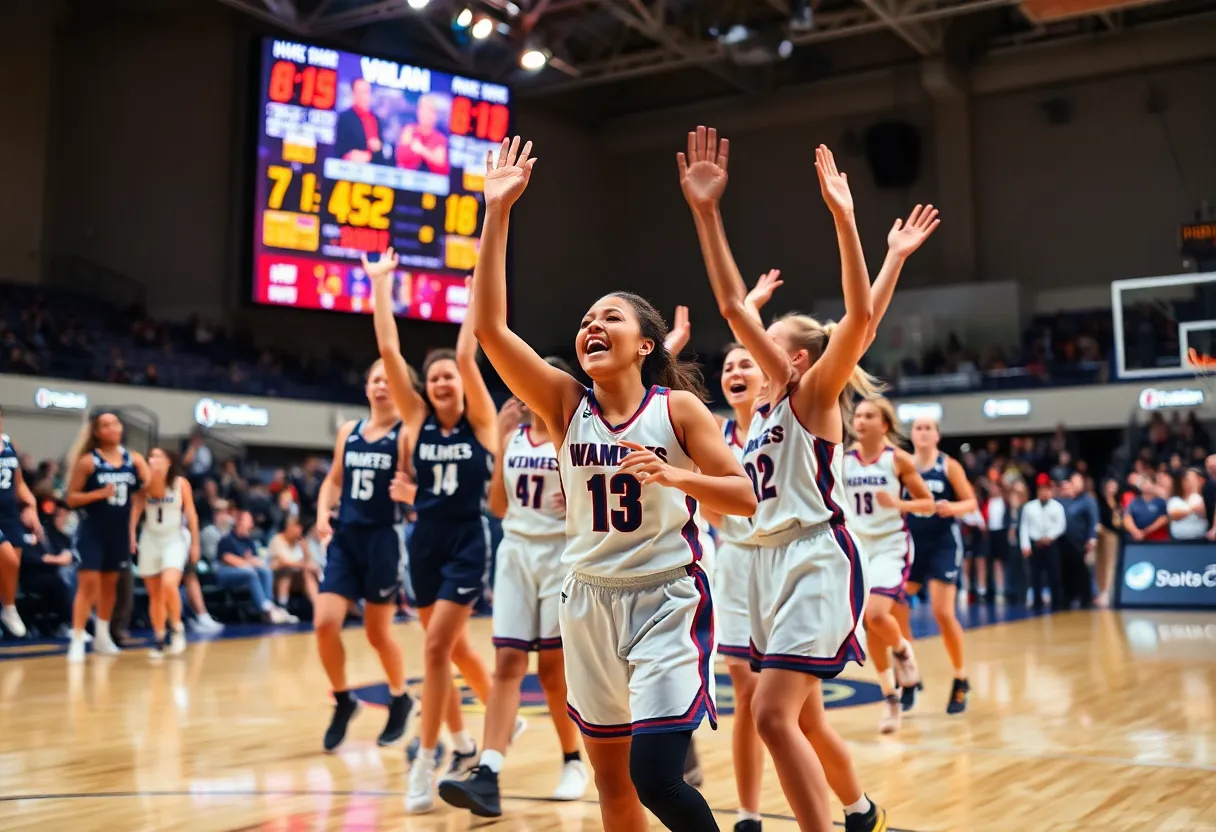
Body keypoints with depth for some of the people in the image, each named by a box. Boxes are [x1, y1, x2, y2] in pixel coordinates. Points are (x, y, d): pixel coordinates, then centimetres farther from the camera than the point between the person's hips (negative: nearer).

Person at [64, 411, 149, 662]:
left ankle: (102, 635, 29)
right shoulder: (87, 461, -8)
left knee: (110, 584, 15)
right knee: (88, 583, -10)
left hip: (119, 531, 4)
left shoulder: (134, 460, 2)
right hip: (92, 530, -4)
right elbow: (71, 498, -7)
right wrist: (100, 493, -20)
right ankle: (77, 641, -5)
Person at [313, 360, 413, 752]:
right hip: (345, 537, 4)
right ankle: (343, 701, 16)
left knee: (378, 633, 6)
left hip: (383, 538, -4)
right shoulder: (348, 432, 9)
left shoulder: (406, 434, -7)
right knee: (325, 623, -7)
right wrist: (323, 513, 2)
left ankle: (400, 701, 31)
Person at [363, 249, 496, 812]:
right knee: (453, 647, 14)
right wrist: (380, 283, -6)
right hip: (425, 543, 4)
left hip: (468, 544, -4)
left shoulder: (480, 422, -5)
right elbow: (388, 352, -5)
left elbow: (466, 355, -17)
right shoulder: (417, 419, 1)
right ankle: (464, 743, 34)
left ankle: (425, 764, -4)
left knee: (437, 647, -11)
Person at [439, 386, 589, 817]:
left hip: (562, 552, -3)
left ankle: (572, 761, 23)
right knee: (507, 663, -6)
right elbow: (498, 506, 7)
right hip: (516, 552, 4)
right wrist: (500, 440, 3)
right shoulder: (513, 436, 9)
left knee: (554, 667, 2)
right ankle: (487, 775, -14)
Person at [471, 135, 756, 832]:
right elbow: (490, 326, -12)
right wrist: (498, 212, -15)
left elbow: (745, 497, -9)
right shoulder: (566, 403, -1)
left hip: (668, 599, -4)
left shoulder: (677, 406, -7)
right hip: (590, 600, 4)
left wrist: (674, 476, -26)